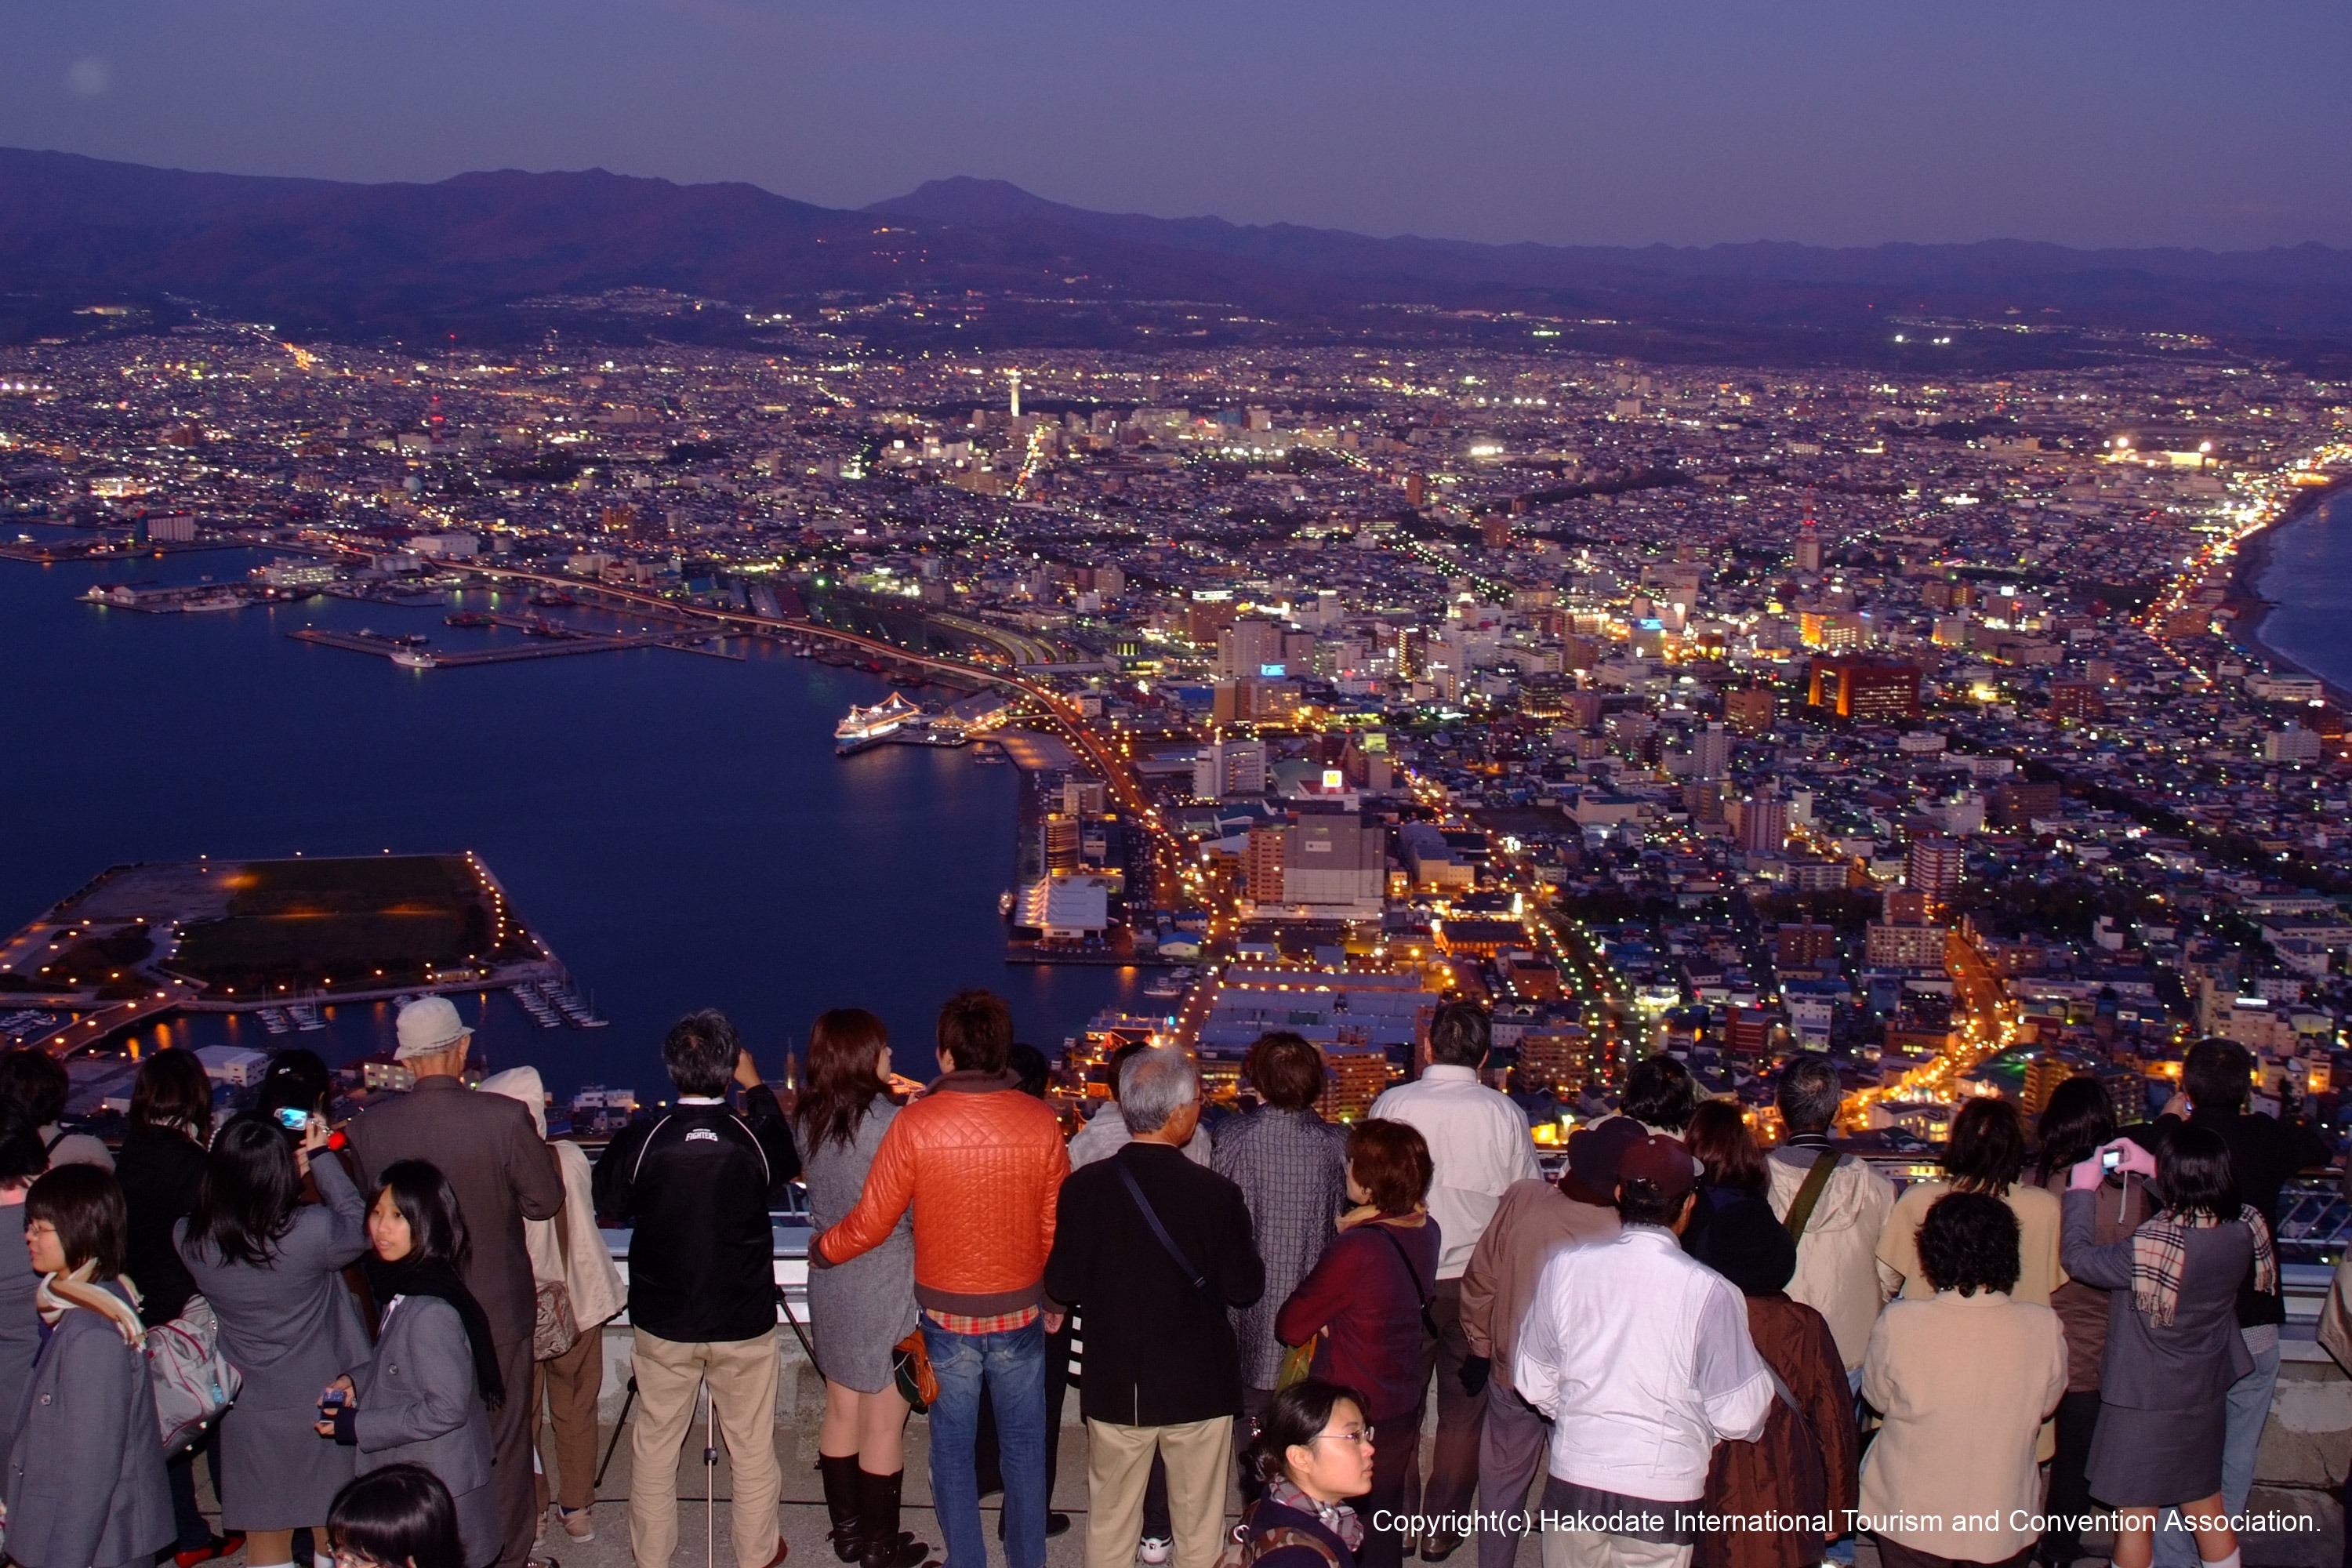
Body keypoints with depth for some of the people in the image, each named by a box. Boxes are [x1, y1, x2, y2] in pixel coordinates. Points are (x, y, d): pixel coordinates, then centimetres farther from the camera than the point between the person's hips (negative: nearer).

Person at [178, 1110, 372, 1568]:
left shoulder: (190, 1240, -15)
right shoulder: (313, 1230, -26)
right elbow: (361, 1228, -4)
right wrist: (320, 1157, 0)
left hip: (250, 1412, 2)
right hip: (322, 1405, -2)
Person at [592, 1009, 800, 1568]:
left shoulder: (637, 1142, -13)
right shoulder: (756, 1138, -13)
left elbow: (608, 1213, 2)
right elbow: (790, 1168, 10)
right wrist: (757, 1088, 13)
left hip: (662, 1324, 1)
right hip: (745, 1323, -1)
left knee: (655, 1444, 16)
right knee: (753, 1447, 13)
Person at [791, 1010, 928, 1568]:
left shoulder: (809, 1119, 1)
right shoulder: (887, 1121, -20)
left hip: (830, 1281, 7)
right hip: (885, 1286, -7)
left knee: (841, 1412, 18)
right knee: (884, 1424, 5)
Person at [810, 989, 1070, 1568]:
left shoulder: (916, 1124, -14)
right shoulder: (1040, 1123, -10)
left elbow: (871, 1222, -8)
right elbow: (1056, 1226, -3)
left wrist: (822, 1251, 12)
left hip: (947, 1318, -1)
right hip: (1020, 1314, 1)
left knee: (953, 1450, 13)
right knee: (1024, 1447, 15)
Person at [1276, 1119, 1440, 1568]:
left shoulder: (1357, 1248, -27)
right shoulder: (1427, 1231, -3)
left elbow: (1290, 1327, -19)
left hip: (1352, 1411, -7)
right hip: (1402, 1409, 7)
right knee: (1383, 1530, 20)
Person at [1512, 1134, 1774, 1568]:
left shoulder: (1564, 1268, -7)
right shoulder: (1709, 1292, -16)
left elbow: (1534, 1383, 4)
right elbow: (1738, 1416, -9)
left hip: (1572, 1482, 3)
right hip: (1660, 1497, -3)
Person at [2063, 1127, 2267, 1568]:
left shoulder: (2151, 1247, -31)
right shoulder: (2243, 1233, -13)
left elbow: (2078, 1257, -17)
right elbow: (2205, 1202, 11)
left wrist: (2082, 1191, -5)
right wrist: (2153, 1168, 11)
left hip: (2143, 1403, -6)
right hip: (2206, 1399, 6)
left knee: (2137, 1516, 9)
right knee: (2208, 1508, 23)